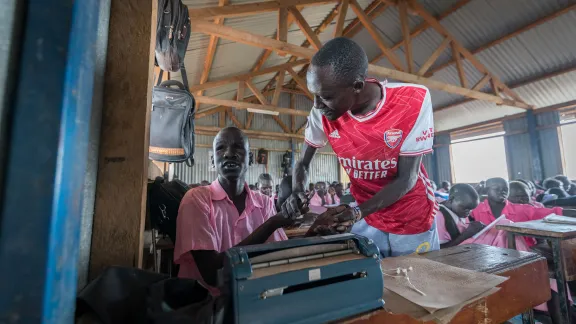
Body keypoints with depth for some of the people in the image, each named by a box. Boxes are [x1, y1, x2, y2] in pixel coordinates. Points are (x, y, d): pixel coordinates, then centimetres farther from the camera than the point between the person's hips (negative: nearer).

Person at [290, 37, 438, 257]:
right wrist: (297, 191, -24)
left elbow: (406, 179, -21)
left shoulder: (414, 101, -24)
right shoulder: (323, 113, -18)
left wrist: (356, 213, -31)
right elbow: (303, 163, -4)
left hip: (413, 220, -1)